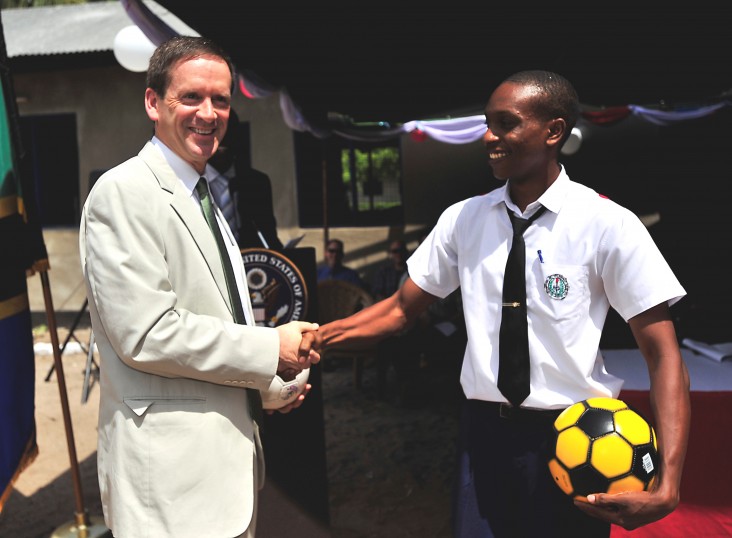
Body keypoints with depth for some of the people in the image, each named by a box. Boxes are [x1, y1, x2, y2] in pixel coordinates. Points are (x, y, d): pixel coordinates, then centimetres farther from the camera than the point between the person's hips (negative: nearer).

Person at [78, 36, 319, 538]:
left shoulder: (206, 196, 16)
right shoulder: (124, 192, -13)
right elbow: (145, 333, -21)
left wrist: (274, 380, 5)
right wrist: (272, 349, -15)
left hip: (231, 456, 9)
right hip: (171, 468, -9)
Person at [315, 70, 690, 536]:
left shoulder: (609, 225, -10)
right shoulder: (462, 219, 2)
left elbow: (664, 355, -11)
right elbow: (402, 309, 7)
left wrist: (667, 485, -22)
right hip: (485, 433, 3)